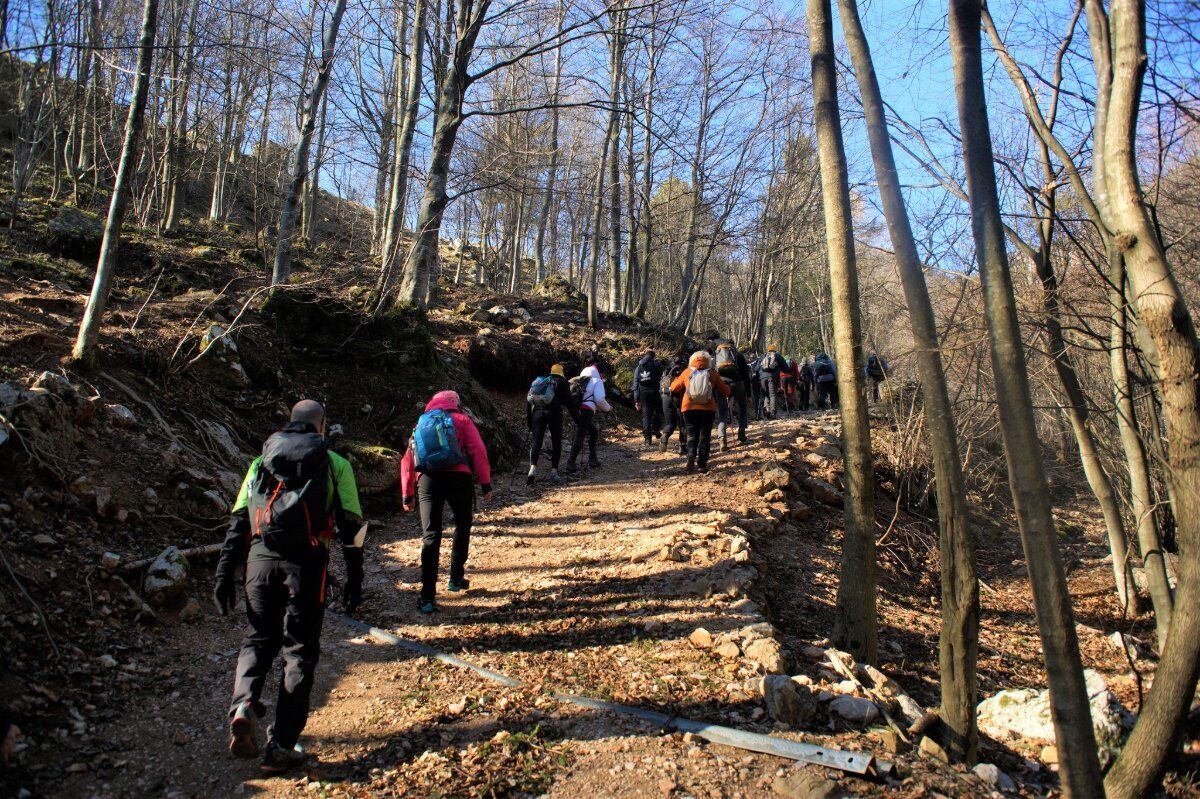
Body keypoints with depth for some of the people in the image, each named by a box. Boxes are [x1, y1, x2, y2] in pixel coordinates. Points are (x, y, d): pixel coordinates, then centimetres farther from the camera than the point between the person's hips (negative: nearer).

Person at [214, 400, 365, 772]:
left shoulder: (261, 462, 16)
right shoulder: (335, 464, 8)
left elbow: (238, 522, 11)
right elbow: (351, 527, 3)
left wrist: (224, 575, 11)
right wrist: (354, 581, 5)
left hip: (260, 559, 3)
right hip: (306, 563, -3)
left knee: (258, 640, 22)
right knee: (299, 651, 9)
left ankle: (243, 705, -3)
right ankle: (281, 746, 11)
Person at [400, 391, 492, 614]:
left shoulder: (421, 424, 26)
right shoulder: (461, 419, 16)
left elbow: (407, 461, 20)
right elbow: (478, 451, 2)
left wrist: (407, 495, 23)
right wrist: (485, 484, 2)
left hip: (427, 479, 2)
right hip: (458, 477, -2)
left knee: (430, 536, 4)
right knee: (462, 525, 22)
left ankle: (427, 597, -1)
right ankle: (456, 579, 28)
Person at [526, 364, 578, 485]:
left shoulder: (538, 382, 26)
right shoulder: (562, 382, 14)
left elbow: (528, 399, 21)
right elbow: (568, 400, 2)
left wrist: (528, 419, 23)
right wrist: (576, 413, 7)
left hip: (537, 412, 3)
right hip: (553, 412, -3)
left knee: (536, 441, 1)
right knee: (556, 442, 8)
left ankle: (533, 467, -20)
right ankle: (554, 470, 1)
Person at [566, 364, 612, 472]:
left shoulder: (579, 382, 25)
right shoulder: (597, 382, 4)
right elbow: (599, 399, -6)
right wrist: (607, 408, 11)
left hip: (576, 410, 8)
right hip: (586, 412, -8)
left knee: (594, 431, 23)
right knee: (580, 437, -6)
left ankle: (592, 459, 25)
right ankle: (571, 463, -9)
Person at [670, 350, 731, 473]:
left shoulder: (687, 372, 2)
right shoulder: (713, 373, 0)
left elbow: (673, 387, 12)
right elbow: (726, 390, 3)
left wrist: (676, 379, 31)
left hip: (689, 408, 1)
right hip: (708, 409, -1)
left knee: (692, 435, 11)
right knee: (705, 436, 9)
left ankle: (691, 456, -15)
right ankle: (702, 464, 2)